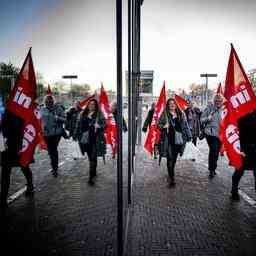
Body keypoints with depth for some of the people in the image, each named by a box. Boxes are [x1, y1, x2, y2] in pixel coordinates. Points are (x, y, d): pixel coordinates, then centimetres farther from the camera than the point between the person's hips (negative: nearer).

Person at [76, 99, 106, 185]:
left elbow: (104, 124, -5)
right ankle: (93, 172, 35)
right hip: (85, 139, 5)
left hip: (95, 139, -5)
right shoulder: (83, 114, 12)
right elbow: (80, 125, 19)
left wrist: (98, 126, -25)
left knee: (93, 157, -7)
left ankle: (91, 177, -6)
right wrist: (79, 135, 14)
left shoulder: (99, 114, -1)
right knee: (90, 157, 15)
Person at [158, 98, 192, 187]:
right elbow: (159, 123, 6)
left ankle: (171, 173, 33)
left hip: (179, 139, 4)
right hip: (169, 140, -3)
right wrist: (163, 126, -15)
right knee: (170, 158, -6)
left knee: (174, 158, 13)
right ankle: (171, 178, -3)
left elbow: (185, 125, 14)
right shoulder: (164, 114, 2)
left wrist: (188, 135, 10)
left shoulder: (181, 114, 12)